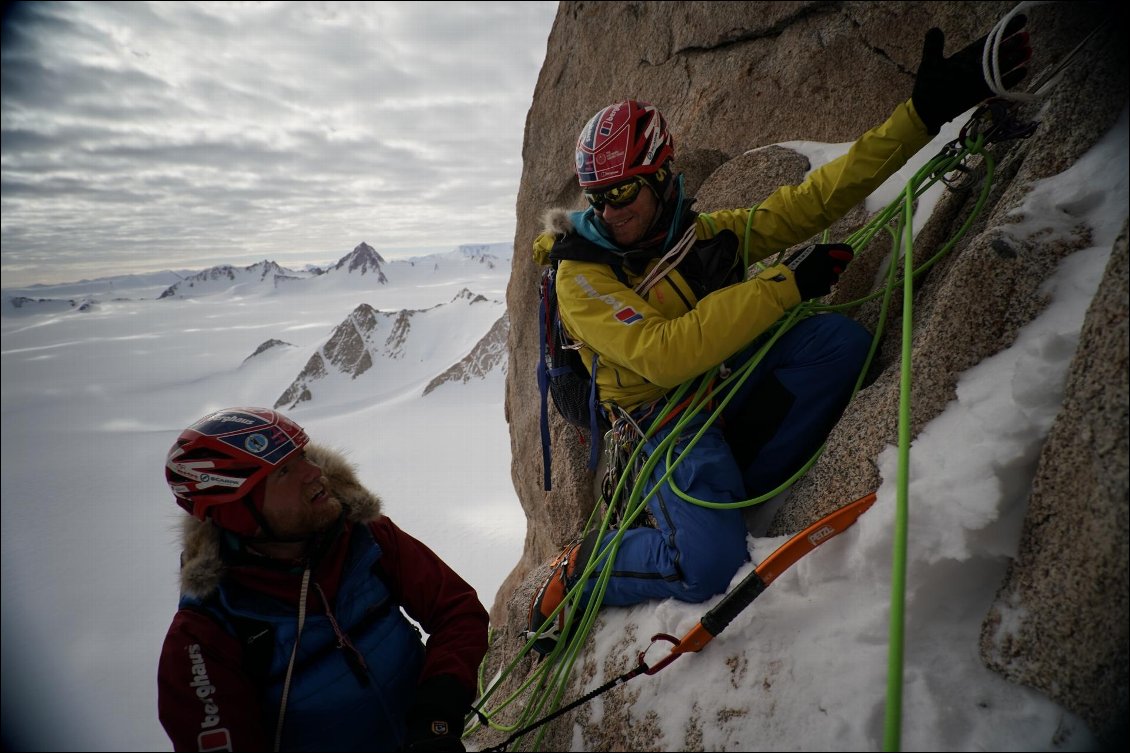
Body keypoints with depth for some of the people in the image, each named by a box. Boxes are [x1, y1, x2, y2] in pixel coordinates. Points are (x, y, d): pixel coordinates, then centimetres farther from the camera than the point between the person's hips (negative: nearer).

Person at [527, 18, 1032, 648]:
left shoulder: (710, 233, 5)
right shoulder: (581, 276, -13)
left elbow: (816, 197, 5)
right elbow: (664, 355, -27)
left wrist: (925, 111, 0)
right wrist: (787, 284, -25)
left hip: (733, 384, 6)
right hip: (669, 419, -5)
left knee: (839, 338, -21)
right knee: (710, 565, -30)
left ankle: (722, 500, -14)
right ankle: (578, 571, 2)